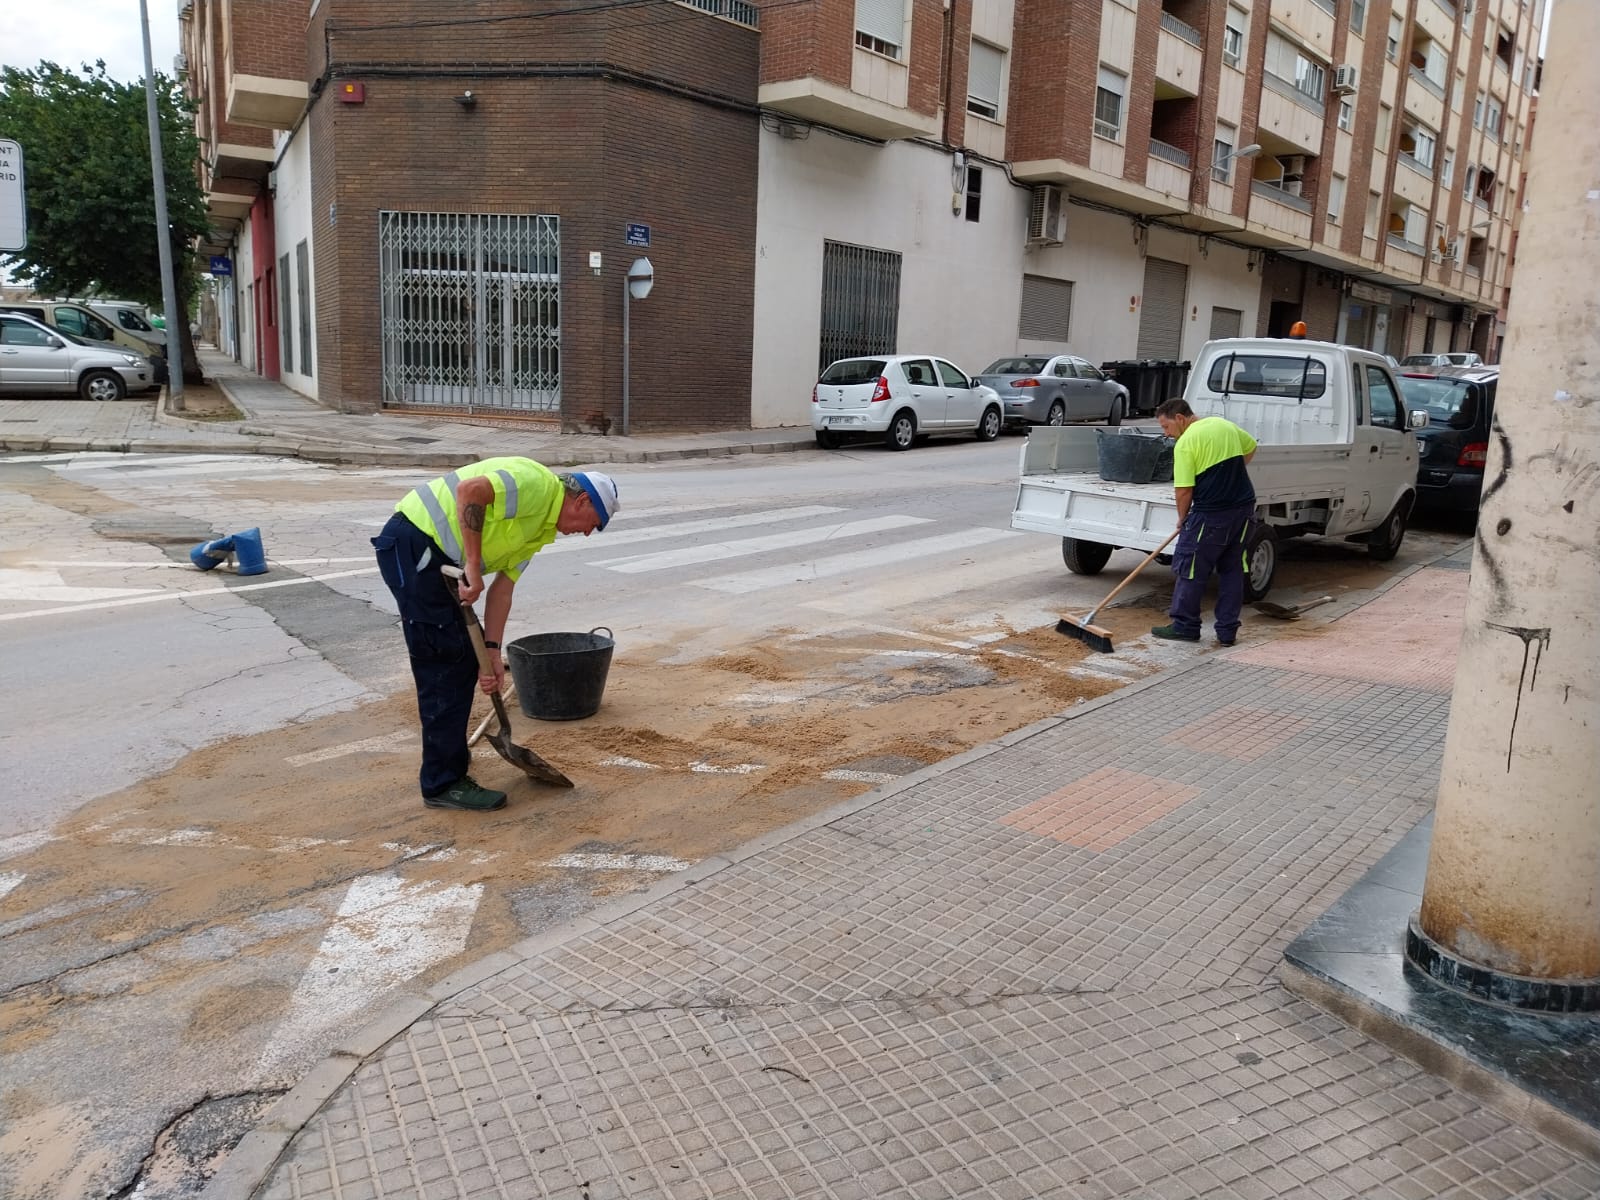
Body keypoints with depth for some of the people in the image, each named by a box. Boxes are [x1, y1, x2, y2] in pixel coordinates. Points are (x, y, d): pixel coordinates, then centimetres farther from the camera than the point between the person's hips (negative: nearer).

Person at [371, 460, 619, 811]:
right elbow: (469, 490, -27)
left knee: (462, 660, 18)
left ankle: (447, 749, 35)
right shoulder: (539, 483, -12)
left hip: (433, 556, 10)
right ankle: (444, 782, 2)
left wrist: (492, 651, 3)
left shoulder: (543, 529, 17)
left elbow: (502, 589, 13)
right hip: (411, 543, -10)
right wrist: (473, 567, -24)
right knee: (447, 663, -6)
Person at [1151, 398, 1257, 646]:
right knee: (1232, 570, 12)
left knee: (1190, 569, 6)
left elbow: (1183, 490, -13)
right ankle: (1227, 631, 16)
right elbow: (1251, 447, 28)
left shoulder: (1185, 443, -12)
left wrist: (1182, 518, 2)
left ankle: (1185, 626, 12)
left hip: (1210, 514, -7)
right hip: (1243, 508, 8)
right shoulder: (1225, 425, 11)